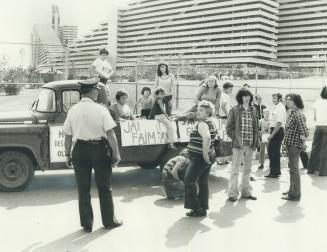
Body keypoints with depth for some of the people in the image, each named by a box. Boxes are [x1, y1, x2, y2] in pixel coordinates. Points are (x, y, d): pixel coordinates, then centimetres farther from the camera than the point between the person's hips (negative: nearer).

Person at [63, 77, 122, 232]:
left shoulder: (73, 110, 0)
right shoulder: (100, 109, -10)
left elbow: (67, 136, 3)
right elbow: (110, 134, -13)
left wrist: (67, 154, 13)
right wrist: (116, 153, -6)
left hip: (80, 150, 3)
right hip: (100, 149, -2)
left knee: (83, 189, 12)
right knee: (104, 188, 12)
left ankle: (86, 224, 20)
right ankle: (109, 221, 24)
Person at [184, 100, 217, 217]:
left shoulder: (202, 123, -18)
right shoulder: (211, 123, 13)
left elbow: (207, 138, -37)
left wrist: (205, 154, -30)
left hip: (199, 158, -10)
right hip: (209, 158, 10)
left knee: (189, 181, -2)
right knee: (203, 183, 13)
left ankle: (196, 208, 0)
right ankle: (203, 209, 20)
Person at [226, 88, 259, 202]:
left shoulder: (253, 110, 10)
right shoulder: (235, 110, -4)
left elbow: (256, 127, 15)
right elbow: (229, 128, -3)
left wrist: (255, 140, 5)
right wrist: (236, 138, -11)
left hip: (250, 145, 5)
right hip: (238, 144, -5)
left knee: (248, 169, 13)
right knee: (235, 169, -1)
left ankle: (246, 191, 24)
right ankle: (232, 193, 6)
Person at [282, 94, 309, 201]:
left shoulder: (298, 114, -18)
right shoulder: (292, 113, 12)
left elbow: (304, 132, -23)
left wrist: (303, 143, -12)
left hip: (294, 145, -10)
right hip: (290, 144, 10)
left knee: (293, 168, -2)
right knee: (292, 167, 19)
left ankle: (294, 194, 8)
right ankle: (292, 190, 33)